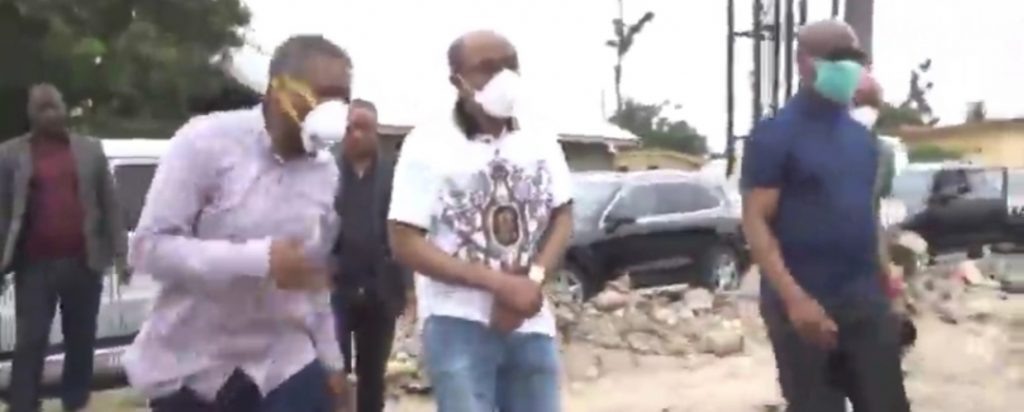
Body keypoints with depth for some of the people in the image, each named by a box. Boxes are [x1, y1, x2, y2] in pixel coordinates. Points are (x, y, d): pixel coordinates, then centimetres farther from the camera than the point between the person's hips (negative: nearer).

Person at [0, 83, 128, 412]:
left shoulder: (90, 150, 8)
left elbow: (110, 206, 7)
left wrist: (119, 254, 2)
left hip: (83, 262, 2)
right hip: (35, 265, -1)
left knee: (81, 342, 11)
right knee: (29, 344, 0)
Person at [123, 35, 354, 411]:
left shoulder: (327, 172, 4)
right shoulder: (207, 141, -12)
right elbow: (149, 246, -18)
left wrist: (331, 359, 15)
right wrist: (259, 258, -27)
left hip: (283, 364, 4)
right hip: (191, 367, -3)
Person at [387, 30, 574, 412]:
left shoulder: (540, 140, 4)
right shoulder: (429, 144, -9)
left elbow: (562, 215, 9)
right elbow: (406, 243, -12)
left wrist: (534, 279, -11)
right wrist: (499, 283, -19)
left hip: (531, 324, 5)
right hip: (459, 325, -5)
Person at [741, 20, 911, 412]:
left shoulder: (862, 137, 12)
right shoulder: (775, 135, -7)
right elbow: (755, 222, -13)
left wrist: (886, 284, 16)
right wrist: (794, 298, -23)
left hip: (866, 302, 6)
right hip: (805, 305, -6)